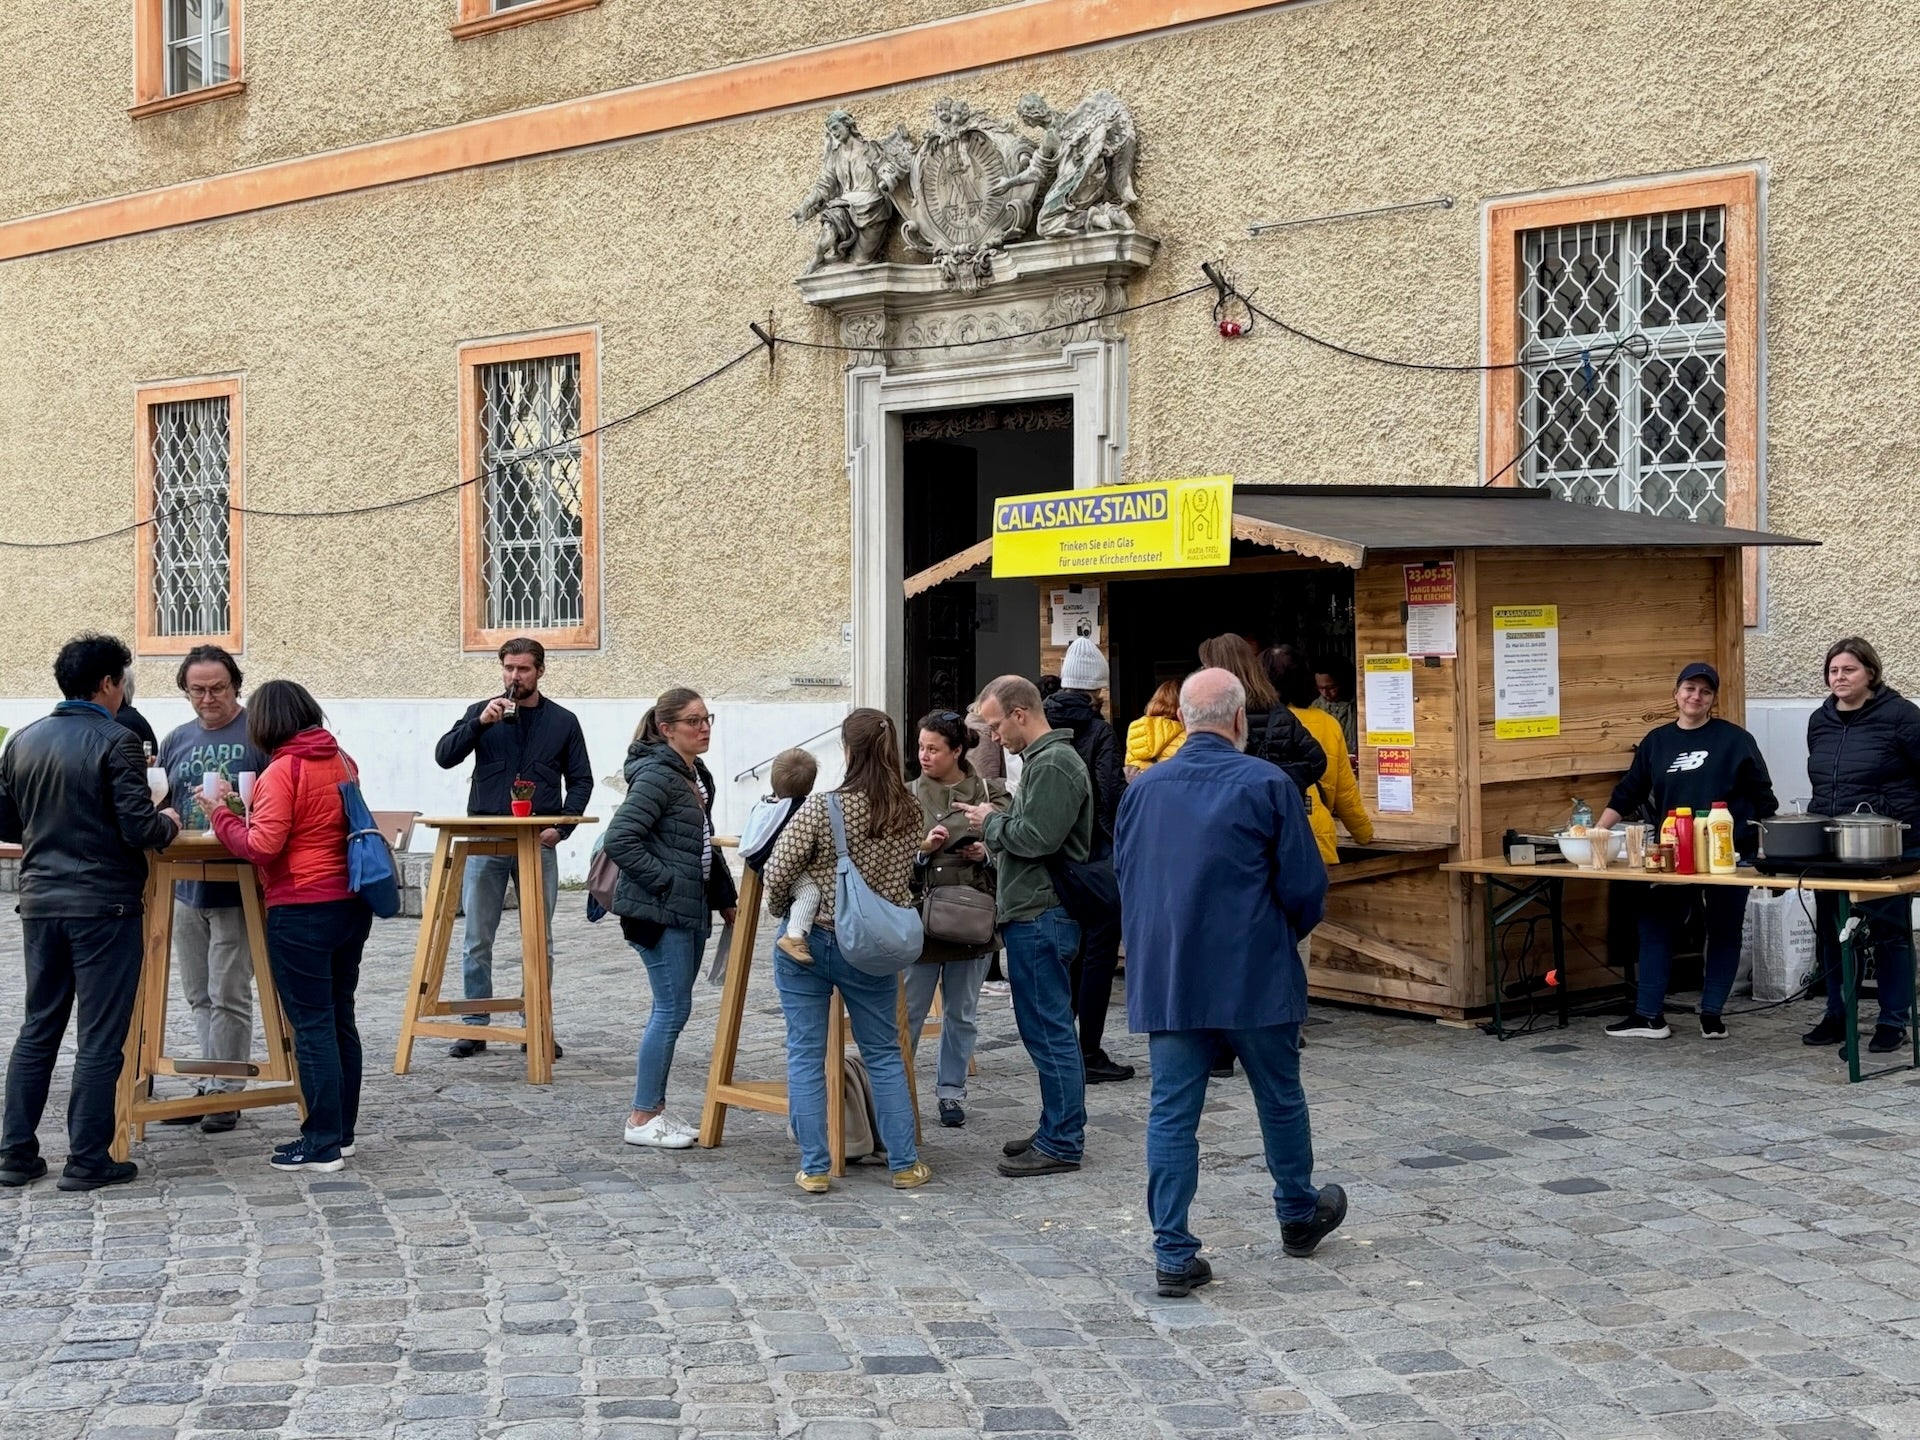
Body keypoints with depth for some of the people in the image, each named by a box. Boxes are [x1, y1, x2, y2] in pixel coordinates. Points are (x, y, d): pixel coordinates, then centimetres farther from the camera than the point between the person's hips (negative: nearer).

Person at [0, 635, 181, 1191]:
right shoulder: (116, 742, -12)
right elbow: (139, 829, -17)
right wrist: (168, 825, 3)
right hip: (104, 906, -6)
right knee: (100, 1039, 2)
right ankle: (87, 1160, 5)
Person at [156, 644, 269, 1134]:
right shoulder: (177, 740, 13)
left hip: (235, 887, -6)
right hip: (186, 887, 6)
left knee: (227, 996, -2)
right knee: (198, 996, 13)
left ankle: (226, 1091, 6)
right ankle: (211, 1084, 22)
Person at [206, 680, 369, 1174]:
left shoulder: (282, 772, -14)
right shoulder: (343, 762, 9)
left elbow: (262, 846, -18)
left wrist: (223, 813, -3)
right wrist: (249, 810, 18)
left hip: (301, 912, -8)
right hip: (352, 905, 8)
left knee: (312, 1026, -2)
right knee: (340, 1019, 14)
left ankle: (322, 1144, 2)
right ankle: (341, 1132, 21)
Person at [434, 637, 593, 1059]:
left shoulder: (562, 721, 7)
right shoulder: (482, 712, 7)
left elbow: (581, 781, 9)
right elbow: (444, 756, -4)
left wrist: (562, 826, -5)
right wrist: (479, 723, -17)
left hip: (538, 844, 0)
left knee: (540, 941, 5)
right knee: (477, 940, 2)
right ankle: (475, 1027, 9)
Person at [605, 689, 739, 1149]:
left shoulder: (698, 776, 14)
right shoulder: (656, 776, -15)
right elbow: (619, 839, -22)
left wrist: (724, 897, 19)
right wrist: (665, 882, -18)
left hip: (690, 911, 9)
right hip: (660, 912, -9)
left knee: (671, 1009, 12)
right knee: (673, 1009, -7)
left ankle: (656, 1109, 20)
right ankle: (642, 1119, 1)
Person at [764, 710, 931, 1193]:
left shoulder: (822, 808, -17)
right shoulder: (909, 812, -3)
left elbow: (778, 872, -13)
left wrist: (780, 908, 6)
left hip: (808, 942, -3)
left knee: (805, 1054, 6)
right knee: (884, 1054, 14)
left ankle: (814, 1168, 6)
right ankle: (904, 1163, 17)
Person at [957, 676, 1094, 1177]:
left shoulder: (1053, 765, -16)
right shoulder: (1043, 759, 17)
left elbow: (1037, 838, -24)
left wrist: (992, 823, -8)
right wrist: (994, 836, 10)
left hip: (1041, 918, -11)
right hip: (1037, 914, 11)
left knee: (1048, 1030, -6)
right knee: (1051, 1029, 15)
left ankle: (1061, 1144, -1)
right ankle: (1059, 1131, 23)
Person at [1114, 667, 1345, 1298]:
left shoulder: (1142, 789, 4)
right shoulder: (1266, 785, -9)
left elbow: (1124, 879, 14)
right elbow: (1305, 885, -8)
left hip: (1166, 979, 3)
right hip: (1256, 977, -3)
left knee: (1172, 1112, 3)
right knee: (1280, 1099, 17)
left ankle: (1174, 1255, 0)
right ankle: (1298, 1215, 35)